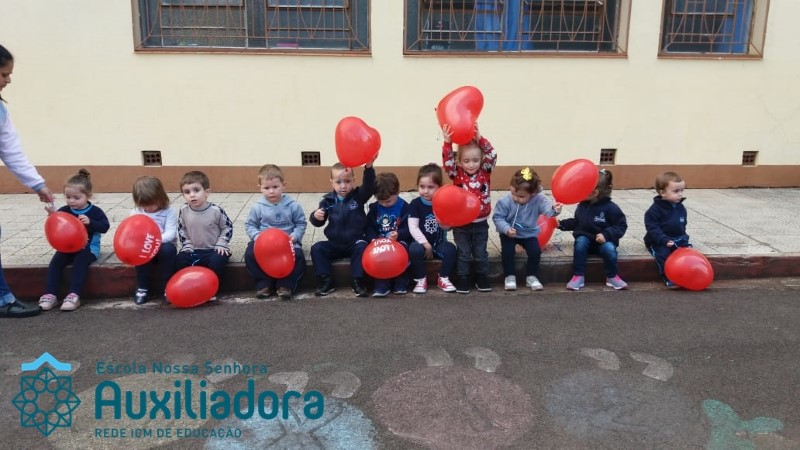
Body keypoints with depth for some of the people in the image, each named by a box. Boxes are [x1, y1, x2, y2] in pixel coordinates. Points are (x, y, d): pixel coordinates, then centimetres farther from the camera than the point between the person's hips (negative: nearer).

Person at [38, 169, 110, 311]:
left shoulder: (95, 211, -3)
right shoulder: (64, 210, 4)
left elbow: (105, 227, -12)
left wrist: (90, 222, -26)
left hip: (88, 248, -4)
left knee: (80, 261, -33)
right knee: (56, 261, -23)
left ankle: (74, 295, -36)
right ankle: (50, 295, -23)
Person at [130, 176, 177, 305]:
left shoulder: (168, 212, -7)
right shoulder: (136, 212, 3)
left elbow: (171, 233, -16)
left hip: (163, 245, -2)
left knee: (168, 250, -34)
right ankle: (142, 288, -14)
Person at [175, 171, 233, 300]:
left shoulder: (216, 211, -14)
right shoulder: (184, 210, -5)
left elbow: (227, 227, -2)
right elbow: (181, 230, 9)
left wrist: (221, 244, -11)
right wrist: (187, 245, -2)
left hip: (214, 250, -3)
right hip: (193, 250, 3)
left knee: (218, 260, -30)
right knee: (179, 260, -18)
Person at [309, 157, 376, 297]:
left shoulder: (358, 195, -3)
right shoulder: (328, 200, 2)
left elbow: (369, 186, -24)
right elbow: (318, 222, 6)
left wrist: (369, 167, -41)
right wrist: (316, 216, -20)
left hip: (355, 241, -2)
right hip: (334, 243, 3)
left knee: (362, 247, -31)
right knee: (317, 248, -18)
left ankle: (358, 281, -20)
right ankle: (326, 281, -12)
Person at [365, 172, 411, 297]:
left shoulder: (404, 207, -5)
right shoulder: (373, 208, 6)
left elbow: (408, 228, -9)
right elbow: (369, 227, 3)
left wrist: (398, 235, -28)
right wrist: (373, 239, -17)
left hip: (399, 240, -2)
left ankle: (400, 283, -19)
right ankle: (381, 285, -26)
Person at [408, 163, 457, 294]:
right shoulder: (415, 204, -6)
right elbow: (413, 227, -12)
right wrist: (425, 244, -18)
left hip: (439, 242, 2)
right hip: (422, 242, -1)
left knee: (450, 249, -28)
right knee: (414, 249, -33)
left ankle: (443, 278, -5)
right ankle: (421, 279, -12)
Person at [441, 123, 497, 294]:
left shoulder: (485, 172, -4)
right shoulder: (457, 174, -7)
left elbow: (492, 156, -19)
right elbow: (448, 162, -23)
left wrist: (480, 139, -33)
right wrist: (447, 143, -38)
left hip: (480, 222, 1)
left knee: (481, 253, 13)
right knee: (464, 254, 9)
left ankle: (482, 278, 28)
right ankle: (462, 279, 21)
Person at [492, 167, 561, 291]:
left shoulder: (538, 199, -20)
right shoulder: (505, 202, -20)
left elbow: (547, 208, -37)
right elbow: (498, 217, -15)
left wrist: (554, 209, -62)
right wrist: (506, 229, -31)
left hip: (529, 234, 1)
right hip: (509, 233, -1)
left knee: (535, 251, -17)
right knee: (508, 251, -23)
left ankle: (531, 277, 5)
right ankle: (509, 276, -2)